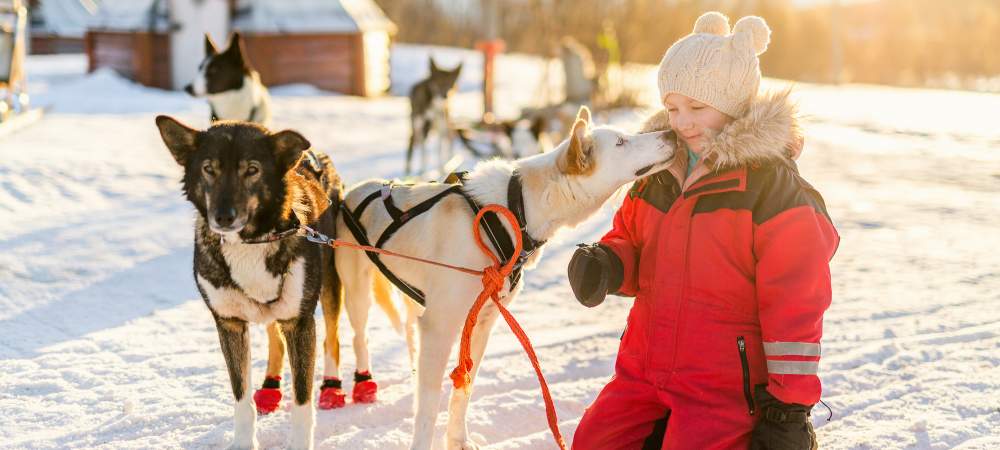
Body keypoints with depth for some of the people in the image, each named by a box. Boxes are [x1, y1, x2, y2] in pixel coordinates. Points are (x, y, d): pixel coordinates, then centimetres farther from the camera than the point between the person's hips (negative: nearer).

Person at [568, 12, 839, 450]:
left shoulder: (773, 185, -12)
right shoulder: (658, 172, 7)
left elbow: (795, 303, -13)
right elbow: (630, 239, 20)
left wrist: (789, 408, -13)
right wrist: (606, 264, -7)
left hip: (727, 385, -6)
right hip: (644, 369, 6)